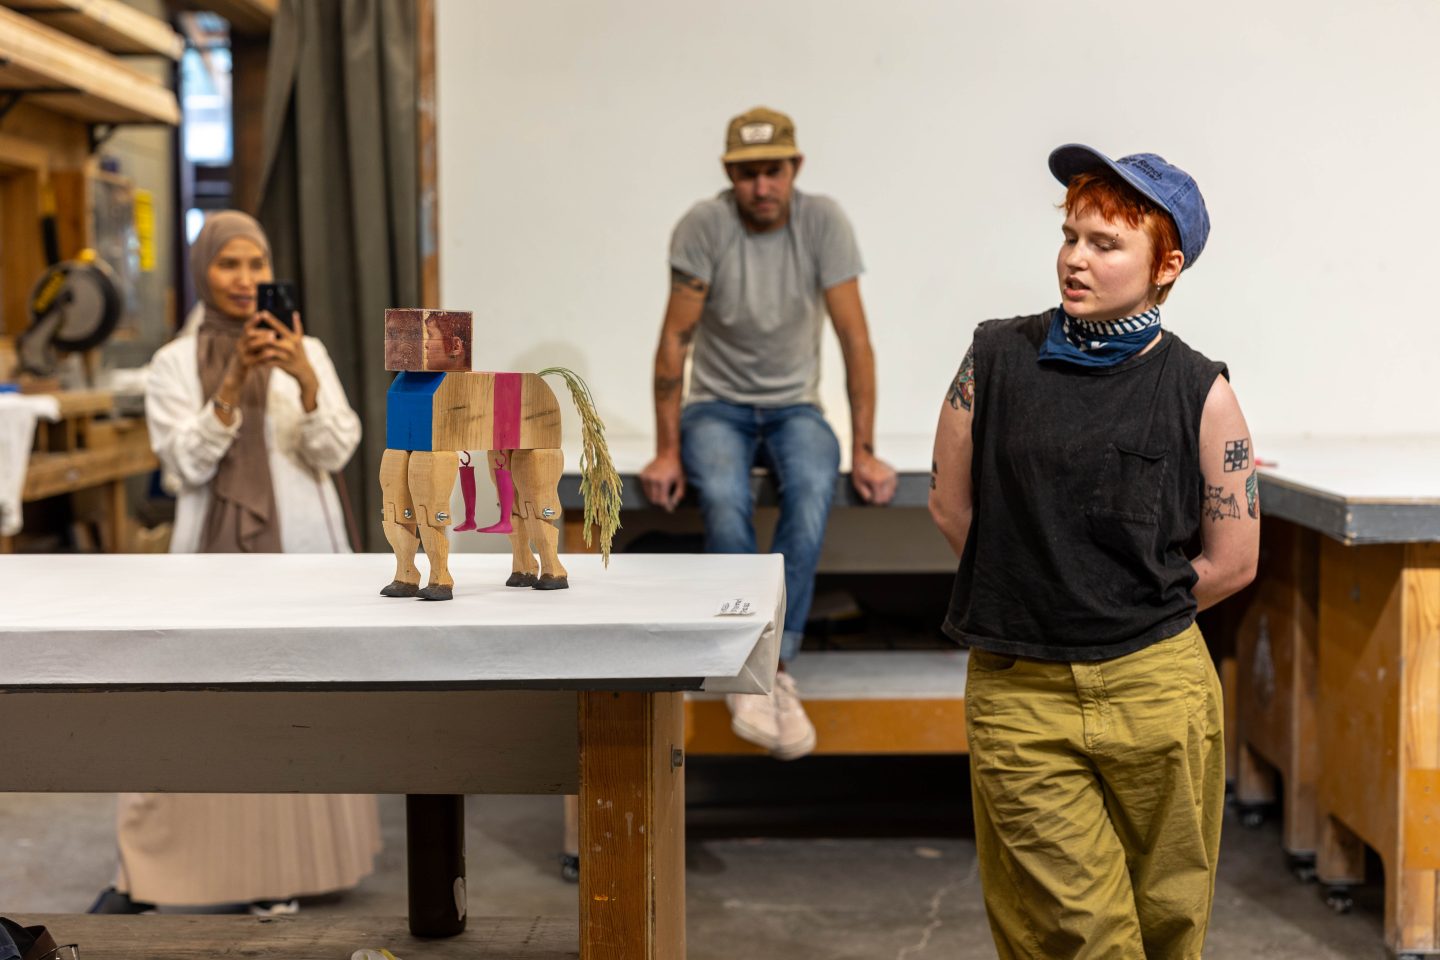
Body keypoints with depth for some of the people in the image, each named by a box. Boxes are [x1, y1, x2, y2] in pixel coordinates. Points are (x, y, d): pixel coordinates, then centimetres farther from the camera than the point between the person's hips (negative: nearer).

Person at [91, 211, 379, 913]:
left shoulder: (307, 351, 5)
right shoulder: (176, 362, 2)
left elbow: (336, 452, -4)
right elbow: (186, 464, -8)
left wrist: (305, 380, -20)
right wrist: (232, 384, -19)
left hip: (303, 551, 2)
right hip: (217, 554, -2)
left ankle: (288, 862, 18)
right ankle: (140, 876, 5)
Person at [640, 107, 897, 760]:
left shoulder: (824, 222, -10)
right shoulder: (704, 226, -13)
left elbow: (855, 339, -9)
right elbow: (674, 340, -11)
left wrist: (864, 451, -14)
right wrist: (667, 450, -15)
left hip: (794, 406, 1)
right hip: (717, 406, -1)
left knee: (813, 491, -33)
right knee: (724, 498, -34)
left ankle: (769, 668, -26)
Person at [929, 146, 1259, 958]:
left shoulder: (1200, 391, -2)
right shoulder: (998, 358, 1)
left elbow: (1233, 560, 3)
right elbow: (951, 504, 9)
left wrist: (1130, 612, 6)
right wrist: (1030, 596, 9)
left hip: (1157, 688, 1)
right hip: (1017, 690, 0)